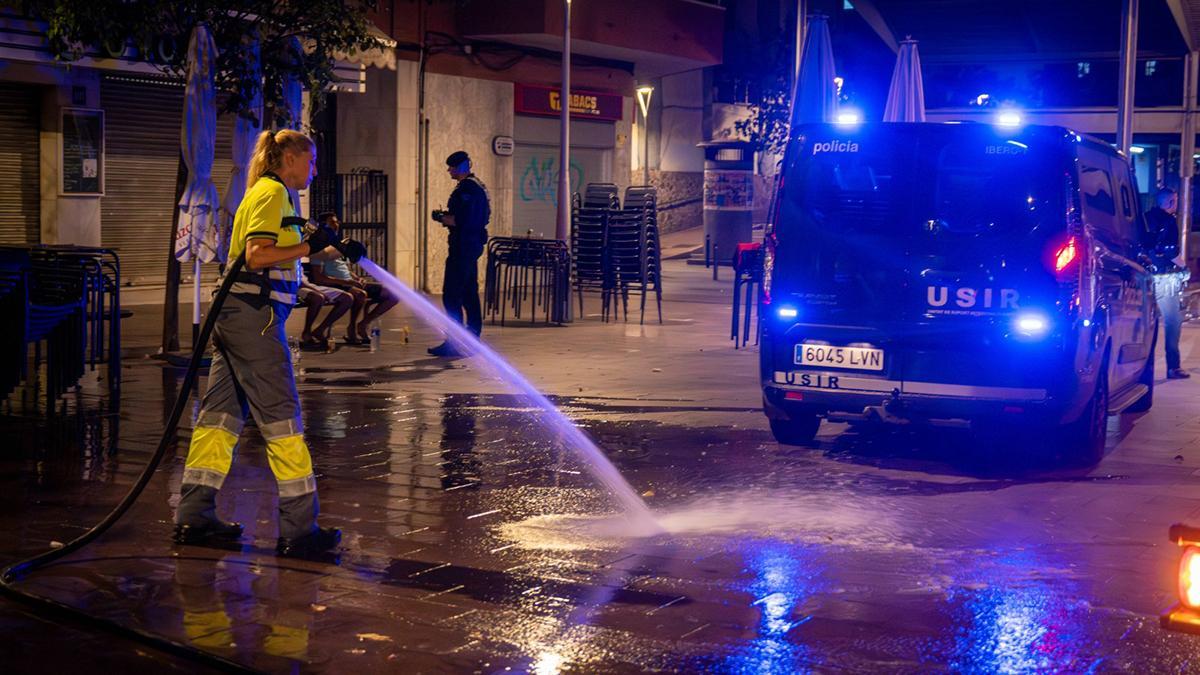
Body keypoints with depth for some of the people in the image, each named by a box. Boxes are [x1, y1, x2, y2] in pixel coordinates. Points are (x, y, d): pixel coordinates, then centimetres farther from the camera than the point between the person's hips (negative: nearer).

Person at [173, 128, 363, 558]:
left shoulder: (269, 194, 22)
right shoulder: (273, 193, -9)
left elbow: (284, 257, 28)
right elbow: (257, 255, -19)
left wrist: (333, 250, 23)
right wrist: (308, 247, -17)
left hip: (235, 313, 10)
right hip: (254, 313, -10)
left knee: (222, 412, 10)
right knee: (281, 416, -7)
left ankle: (194, 518, 13)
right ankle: (298, 528, -3)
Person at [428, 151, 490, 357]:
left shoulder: (466, 189, -16)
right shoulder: (479, 186, 17)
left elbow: (461, 221, -24)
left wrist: (444, 218, -6)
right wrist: (449, 217, 14)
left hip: (463, 245, -11)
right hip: (475, 244, 11)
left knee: (451, 295, -8)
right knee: (470, 294, 13)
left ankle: (453, 344, -9)